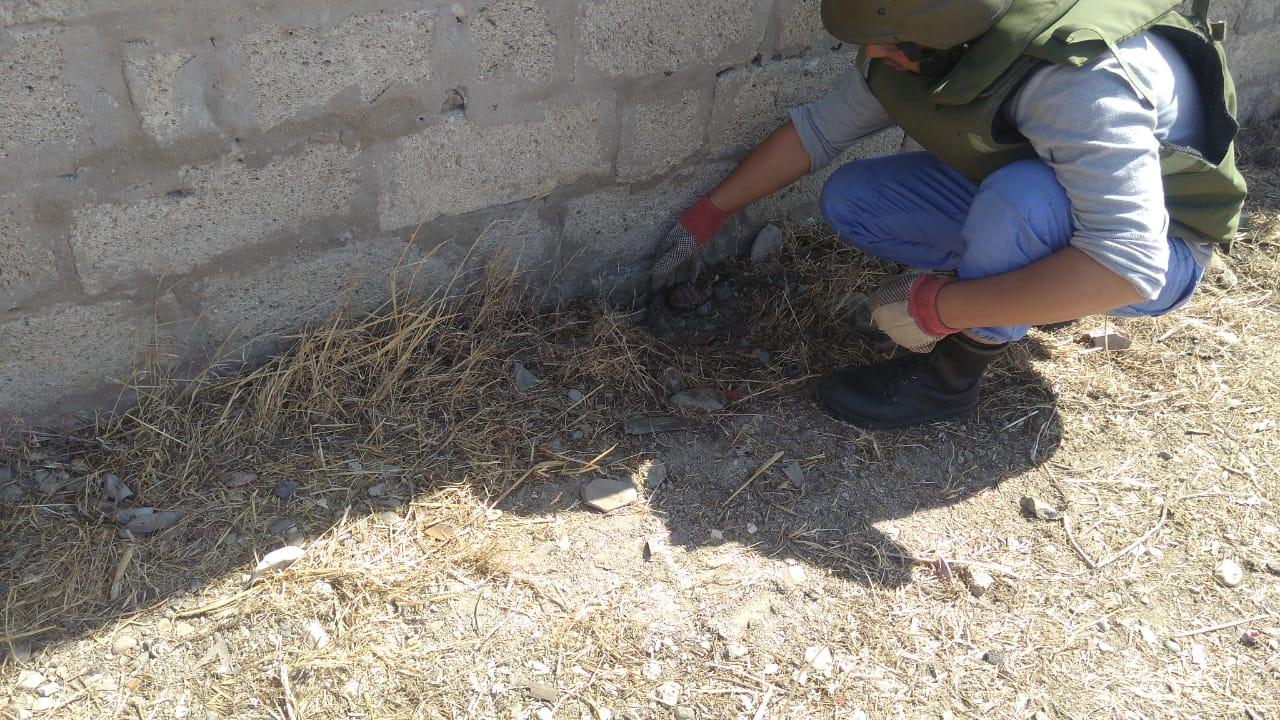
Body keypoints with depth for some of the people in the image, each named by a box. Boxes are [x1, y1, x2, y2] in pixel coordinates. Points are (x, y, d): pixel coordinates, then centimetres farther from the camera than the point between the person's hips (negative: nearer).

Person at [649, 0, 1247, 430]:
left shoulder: (1077, 75, -39)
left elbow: (1128, 267, -45)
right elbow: (819, 129, -2)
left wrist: (937, 307, -39)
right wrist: (705, 217, 1)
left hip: (1158, 247, -7)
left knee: (1021, 193, -39)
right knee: (847, 202, -5)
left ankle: (950, 375, -14)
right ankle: (1034, 296, 7)